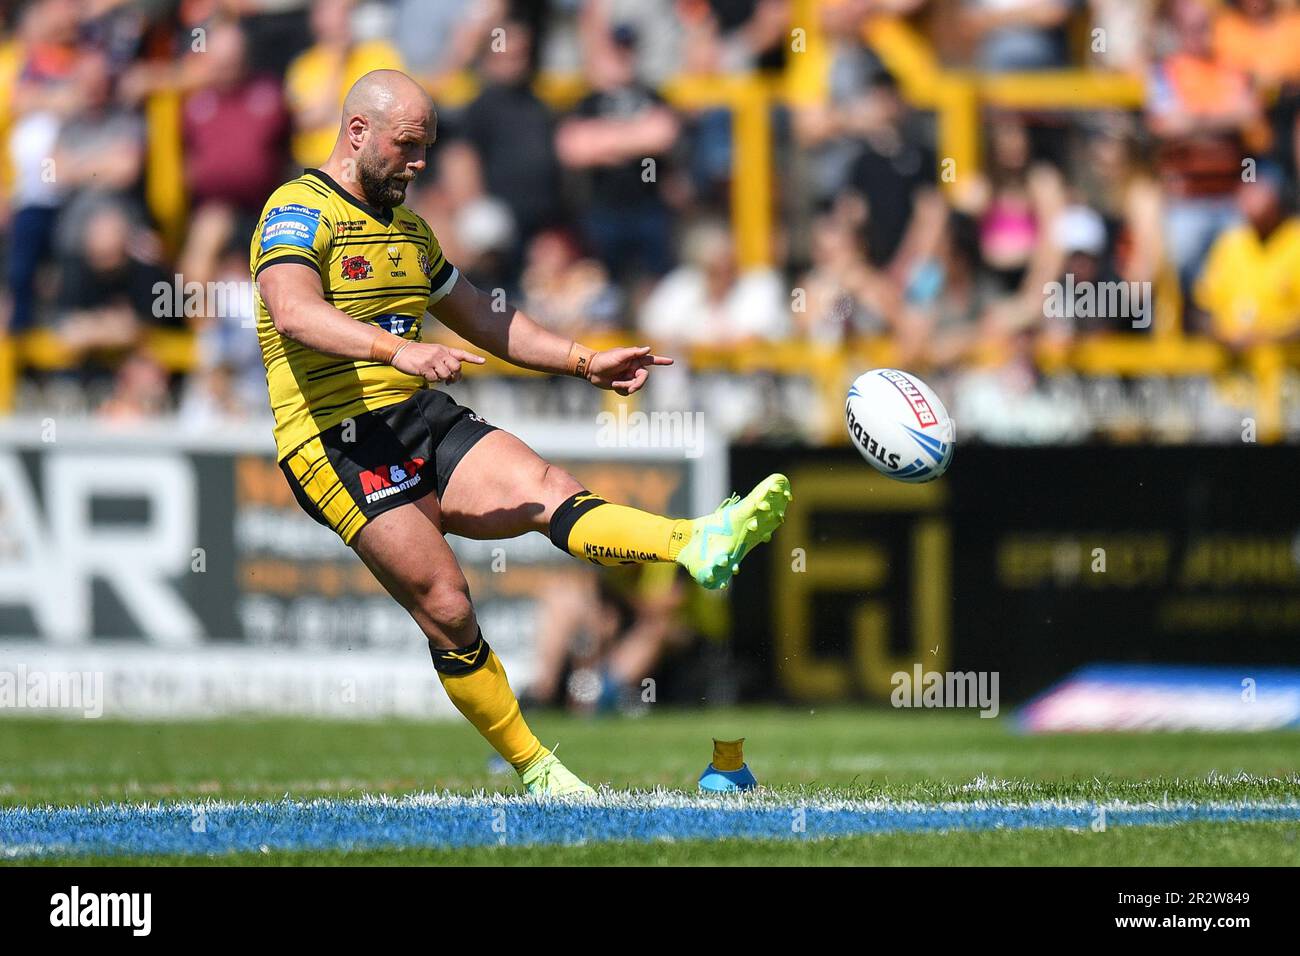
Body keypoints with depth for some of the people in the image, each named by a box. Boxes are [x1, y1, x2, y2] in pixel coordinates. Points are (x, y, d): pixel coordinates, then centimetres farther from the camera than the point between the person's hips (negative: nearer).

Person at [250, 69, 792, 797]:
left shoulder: (408, 230, 22)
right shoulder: (299, 212, -6)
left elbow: (486, 321, 32)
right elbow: (294, 313, -26)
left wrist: (588, 362, 21)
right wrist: (397, 349, -41)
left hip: (423, 419, 7)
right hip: (338, 441, -7)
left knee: (546, 488, -20)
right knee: (447, 607, -14)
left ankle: (700, 546, -45)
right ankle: (536, 773, -5)